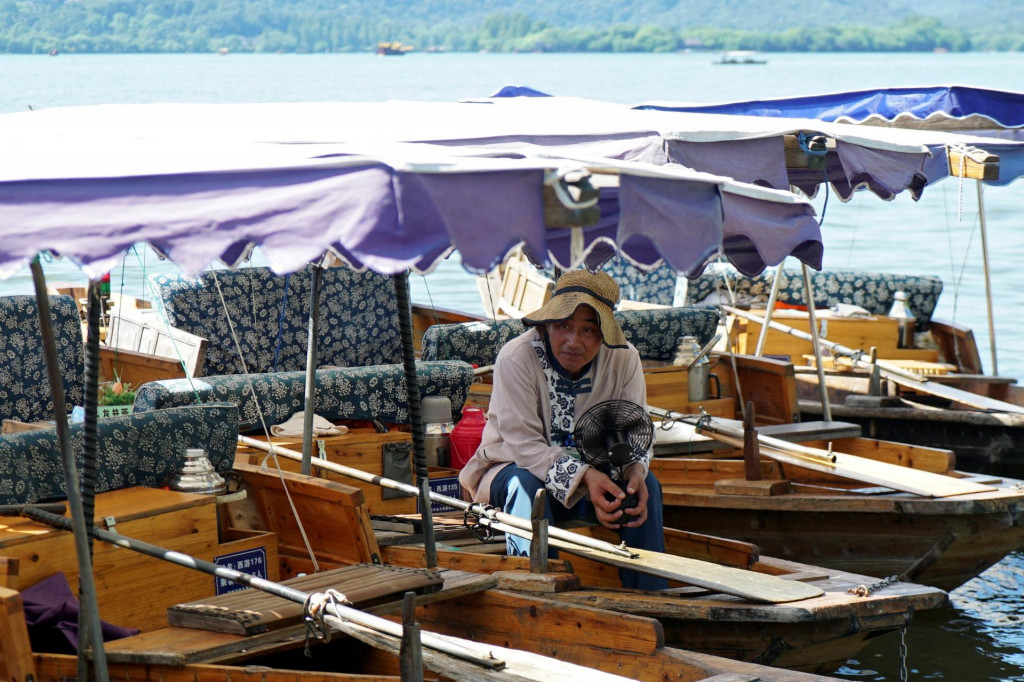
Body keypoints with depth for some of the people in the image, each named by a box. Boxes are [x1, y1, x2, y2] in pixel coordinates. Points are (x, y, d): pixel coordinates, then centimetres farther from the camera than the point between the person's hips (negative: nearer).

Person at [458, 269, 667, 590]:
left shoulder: (624, 360, -10)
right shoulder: (516, 358, -22)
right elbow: (525, 445, -26)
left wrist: (635, 470, -33)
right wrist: (583, 477, -40)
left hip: (593, 473, 3)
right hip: (515, 469, -3)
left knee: (646, 484, -23)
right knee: (528, 484, -36)